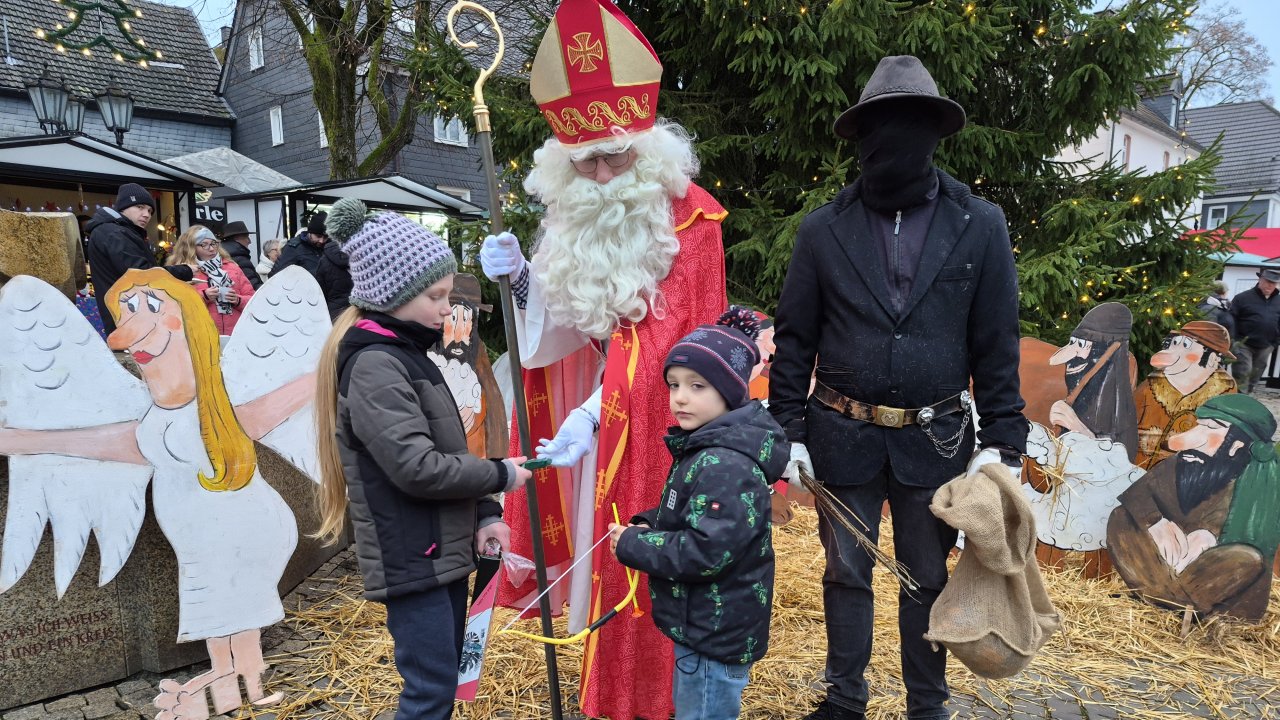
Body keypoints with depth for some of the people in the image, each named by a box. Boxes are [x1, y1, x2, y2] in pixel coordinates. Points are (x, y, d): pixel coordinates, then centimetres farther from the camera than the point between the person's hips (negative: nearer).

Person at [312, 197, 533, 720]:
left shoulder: (407, 352, 12)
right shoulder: (374, 365, -18)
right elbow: (418, 467, -25)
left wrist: (483, 514, 3)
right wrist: (499, 476, -12)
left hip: (444, 549, 9)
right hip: (411, 559, -9)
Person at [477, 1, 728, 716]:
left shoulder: (688, 218, -14)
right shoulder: (571, 217, 3)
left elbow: (668, 336, -21)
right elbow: (561, 330, 6)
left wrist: (597, 412, -29)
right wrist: (521, 278, -12)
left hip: (657, 419, -5)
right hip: (589, 410, 5)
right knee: (600, 548, 13)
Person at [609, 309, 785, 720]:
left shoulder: (726, 466, -26)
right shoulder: (707, 447, 5)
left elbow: (708, 552, -31)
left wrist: (631, 546, -20)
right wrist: (646, 526, -1)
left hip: (714, 635, -10)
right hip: (704, 626, 10)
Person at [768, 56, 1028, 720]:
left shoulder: (980, 227, -3)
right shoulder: (823, 230, -2)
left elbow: (997, 344, -1)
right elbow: (793, 340, 1)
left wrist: (1001, 440, -5)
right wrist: (789, 432, -2)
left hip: (935, 439, 0)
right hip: (843, 437, 0)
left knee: (928, 579, 14)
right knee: (846, 574, 14)